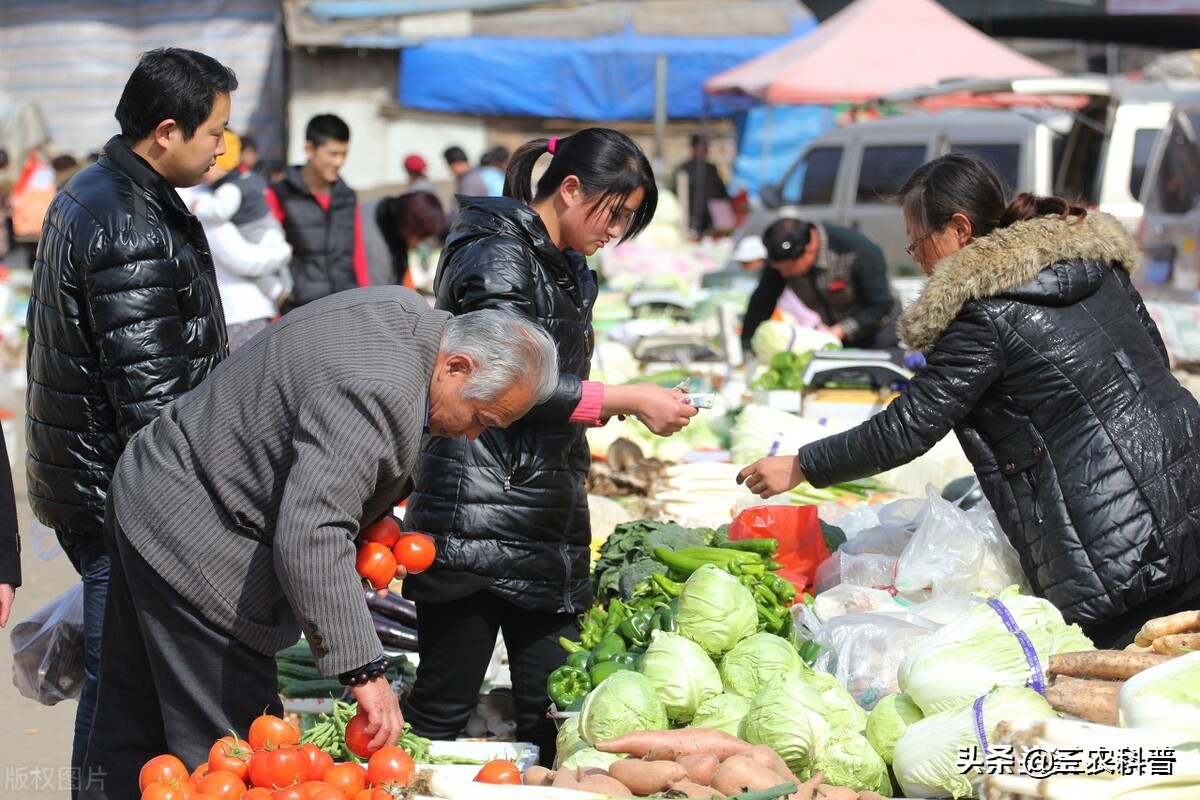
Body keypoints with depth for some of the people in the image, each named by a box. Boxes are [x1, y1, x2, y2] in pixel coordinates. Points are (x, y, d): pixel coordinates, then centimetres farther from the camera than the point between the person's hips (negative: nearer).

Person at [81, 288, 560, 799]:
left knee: (133, 738, 19)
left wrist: (375, 524, 6)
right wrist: (364, 671, -35)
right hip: (193, 542, -11)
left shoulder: (408, 310, 1)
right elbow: (309, 539, -37)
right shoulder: (380, 393, -30)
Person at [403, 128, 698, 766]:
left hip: (549, 516, 9)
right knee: (444, 707, -3)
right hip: (479, 516, -9)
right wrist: (625, 399, -14)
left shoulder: (567, 268, 20)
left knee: (553, 711, 6)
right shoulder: (496, 252, -9)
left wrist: (603, 404, 10)